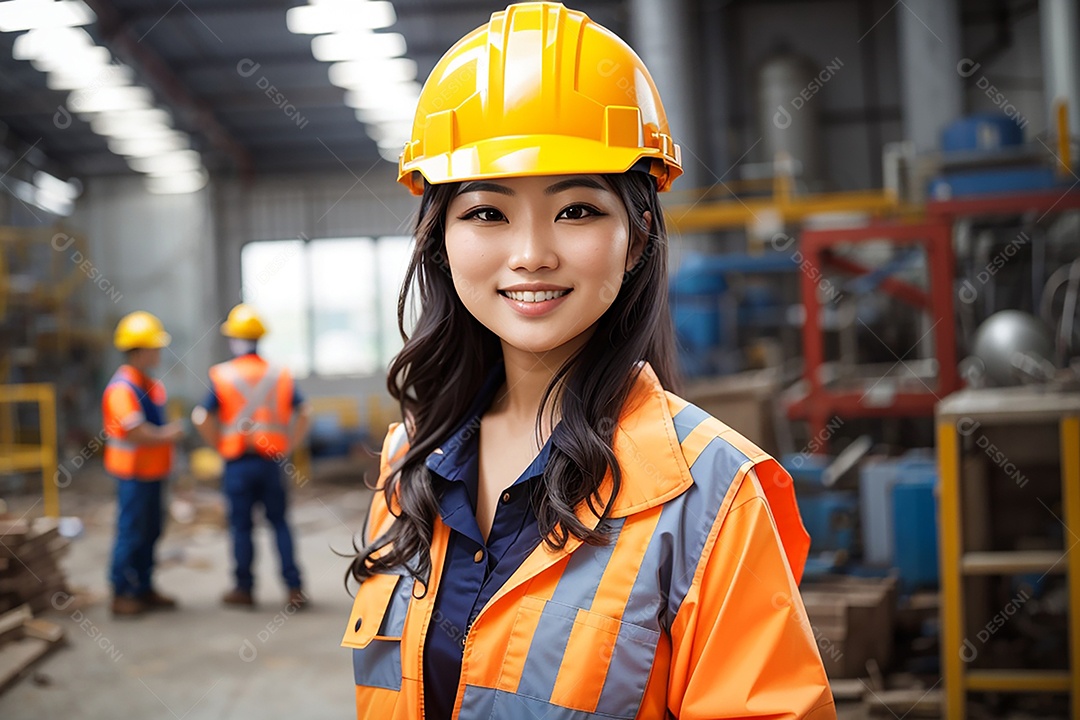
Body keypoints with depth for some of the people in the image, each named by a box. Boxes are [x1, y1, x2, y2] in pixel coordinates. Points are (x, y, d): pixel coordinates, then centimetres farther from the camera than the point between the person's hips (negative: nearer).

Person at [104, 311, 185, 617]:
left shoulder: (149, 384, 12)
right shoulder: (122, 388, -19)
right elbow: (137, 433, -25)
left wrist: (170, 431, 2)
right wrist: (168, 435, -12)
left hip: (152, 471, 9)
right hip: (134, 473, -9)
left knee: (150, 532, 15)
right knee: (131, 533, -3)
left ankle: (144, 589, 24)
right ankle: (122, 595, 6)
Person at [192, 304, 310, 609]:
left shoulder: (222, 375, -6)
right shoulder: (280, 375, 2)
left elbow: (202, 418, -13)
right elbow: (302, 414, -2)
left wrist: (220, 444, -1)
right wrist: (287, 446, 3)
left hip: (238, 461, -2)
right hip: (271, 460, 2)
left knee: (241, 525, 7)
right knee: (279, 521, 10)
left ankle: (244, 589, 15)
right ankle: (294, 587, 6)